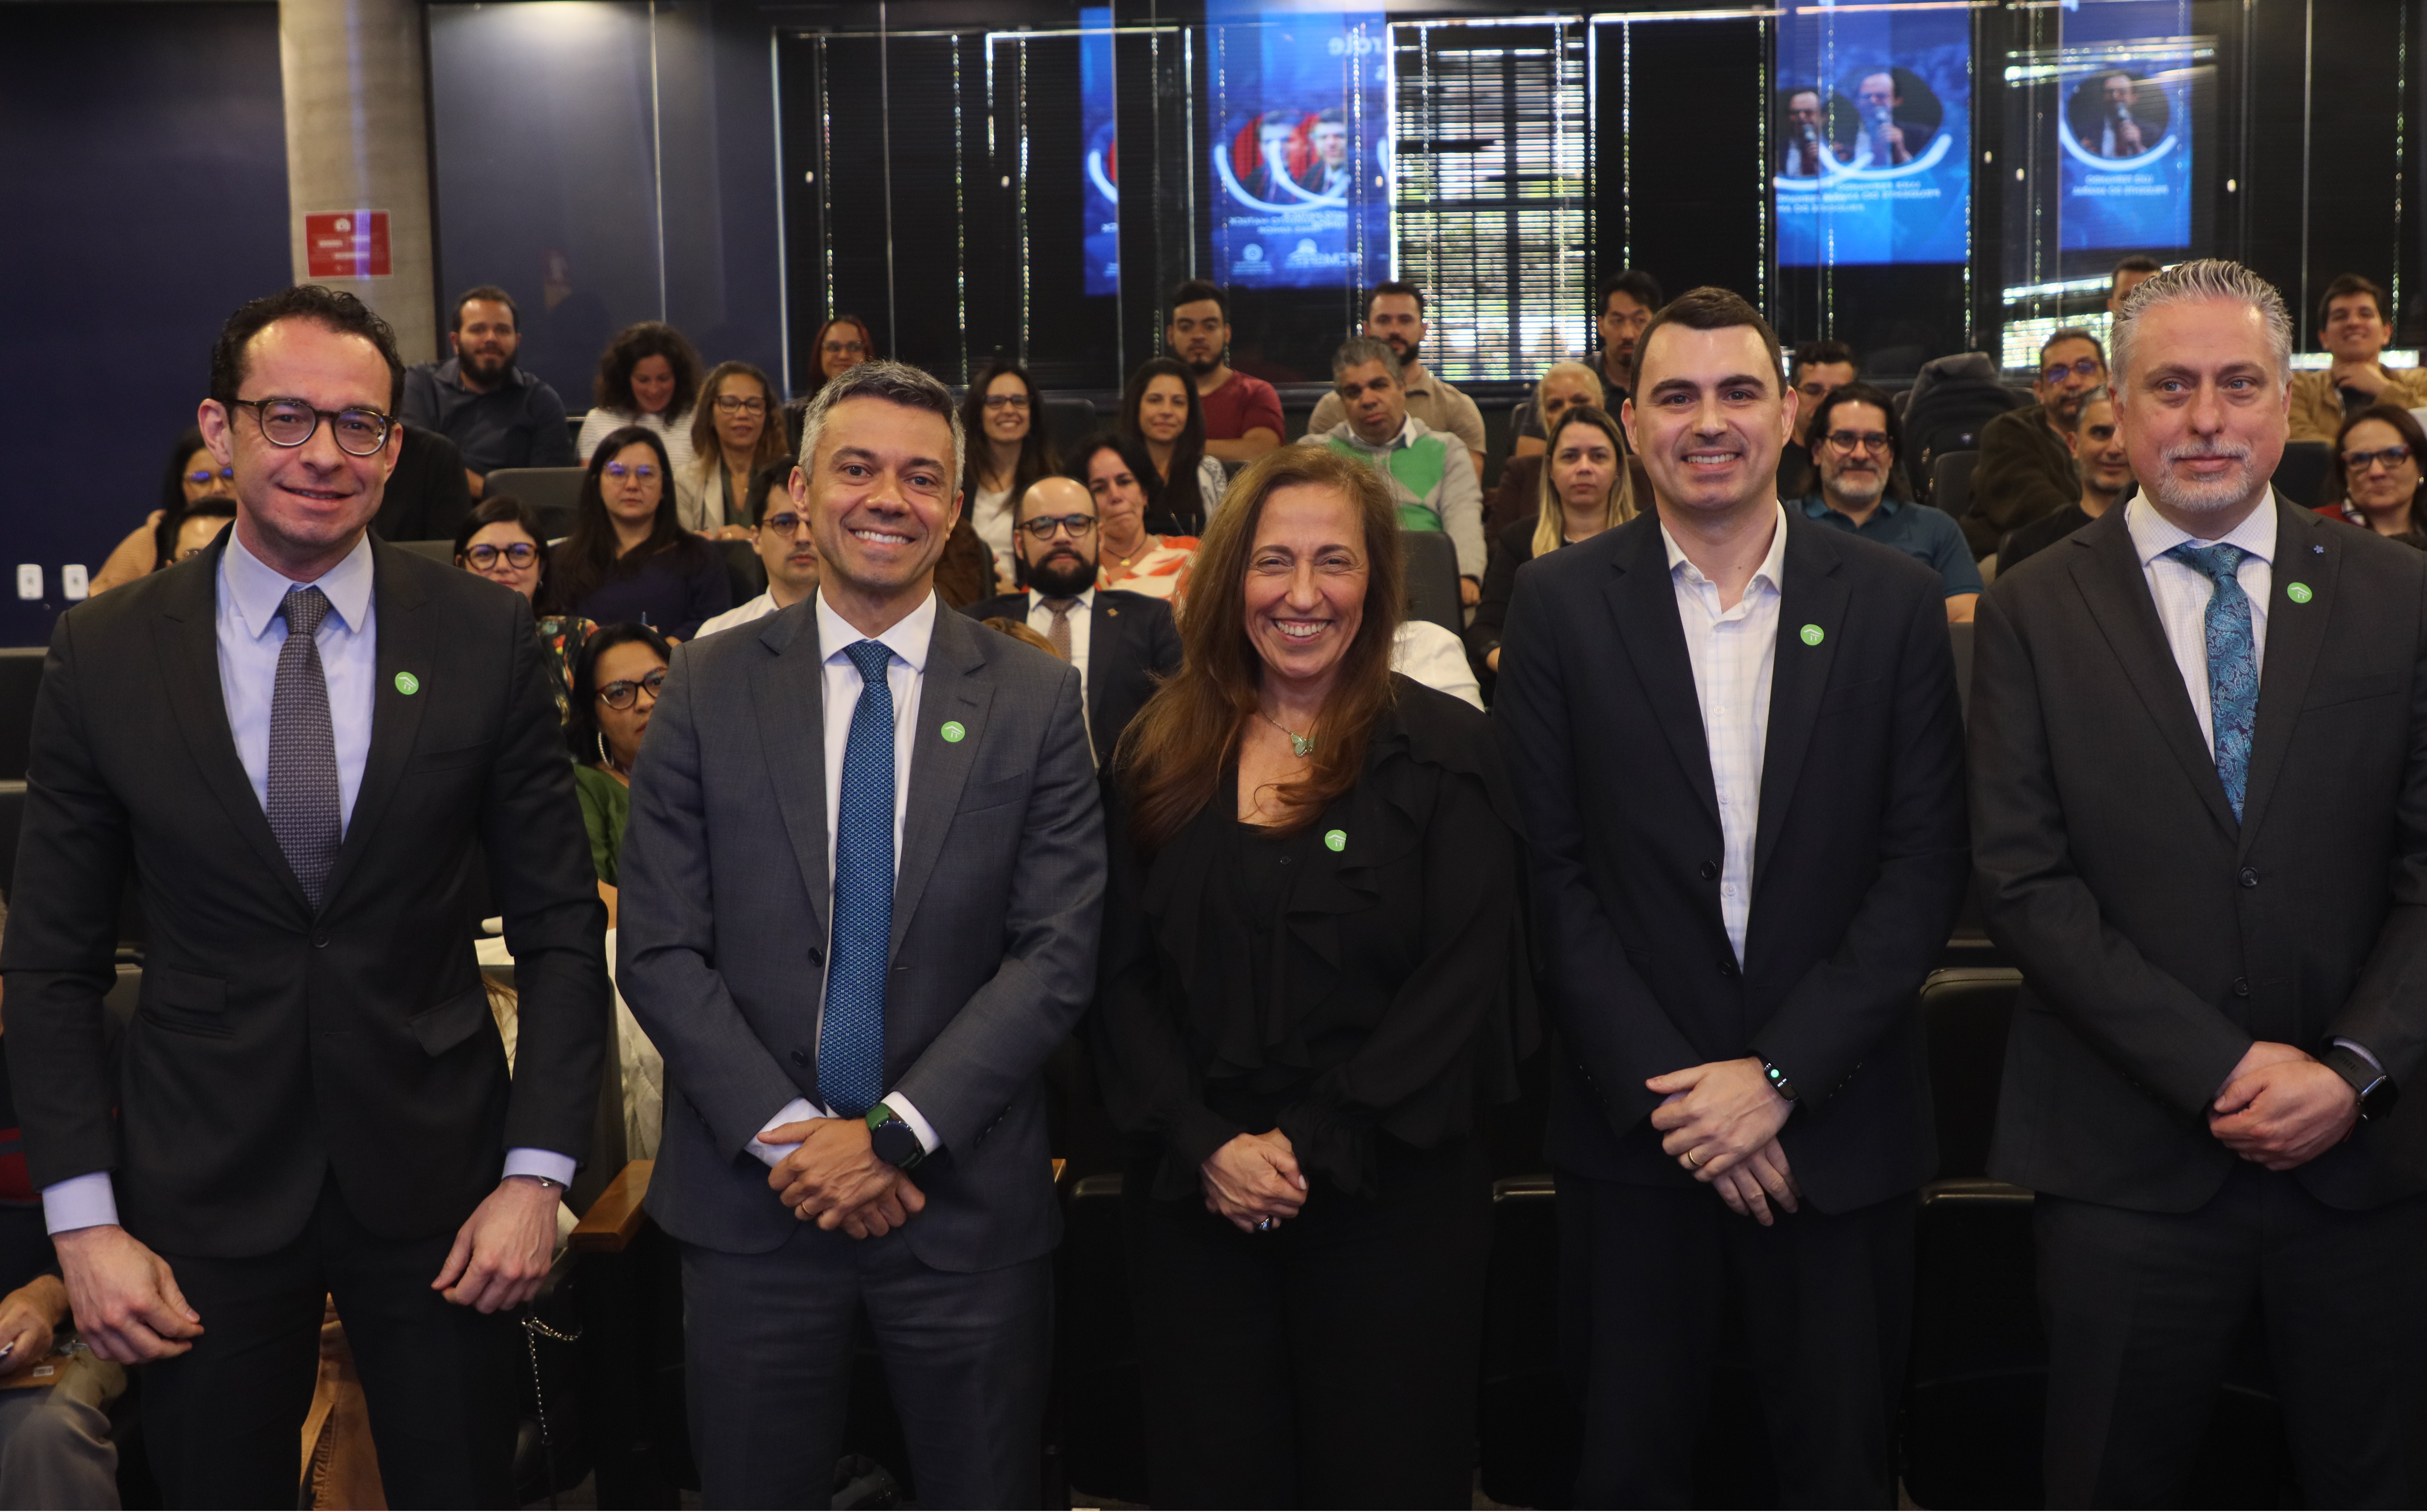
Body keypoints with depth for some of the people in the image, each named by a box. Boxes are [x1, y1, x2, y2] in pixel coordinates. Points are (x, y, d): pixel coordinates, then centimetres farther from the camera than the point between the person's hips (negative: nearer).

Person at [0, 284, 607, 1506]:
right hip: (199, 1195, 0)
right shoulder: (105, 654, -4)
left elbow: (559, 924, -1)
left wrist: (538, 1174, -6)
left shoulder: (486, 638, -4)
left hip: (438, 1179, 0)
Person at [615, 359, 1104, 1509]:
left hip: (964, 1193, 0)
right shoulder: (708, 688, 1)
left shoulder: (1037, 699, 0)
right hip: (750, 1192, 1)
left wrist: (898, 1132, -12)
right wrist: (785, 1134, -11)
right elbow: (659, 950, -2)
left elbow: (1059, 953, -6)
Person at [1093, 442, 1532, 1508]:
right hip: (1192, 1200, 2)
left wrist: (1313, 1150, -13)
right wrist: (1206, 1145, -10)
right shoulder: (1158, 757, 7)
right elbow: (1122, 974, 4)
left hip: (1390, 1205, -2)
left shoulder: (1446, 751, -1)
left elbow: (1469, 986, -8)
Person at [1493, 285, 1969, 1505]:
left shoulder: (1894, 602, 2)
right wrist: (1664, 1086, -10)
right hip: (1632, 1120, 0)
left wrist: (1780, 1073, -10)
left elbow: (1926, 863, -2)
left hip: (1836, 1121, 1)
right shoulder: (1562, 604, 0)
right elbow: (1548, 867, -3)